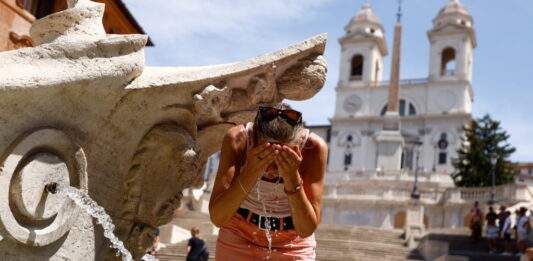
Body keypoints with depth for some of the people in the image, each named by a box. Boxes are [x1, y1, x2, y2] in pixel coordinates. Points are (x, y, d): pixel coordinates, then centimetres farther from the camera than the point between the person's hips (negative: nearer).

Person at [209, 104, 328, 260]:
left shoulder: (313, 147, -25)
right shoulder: (237, 139, -24)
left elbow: (306, 229, -22)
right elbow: (217, 218, -26)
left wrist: (292, 178, -37)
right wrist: (251, 171, -39)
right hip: (239, 237, 0)